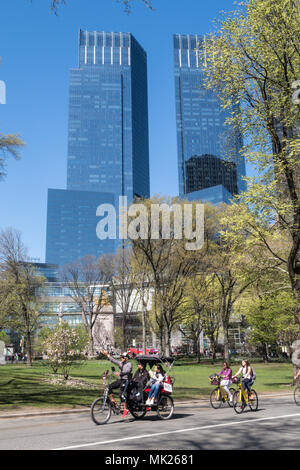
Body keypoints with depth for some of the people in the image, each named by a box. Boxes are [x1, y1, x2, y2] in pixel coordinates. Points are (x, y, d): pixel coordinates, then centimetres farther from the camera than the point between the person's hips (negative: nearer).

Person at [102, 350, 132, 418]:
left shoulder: (129, 365, -9)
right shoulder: (120, 363, 13)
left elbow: (127, 371, -26)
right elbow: (113, 360, 10)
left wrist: (120, 373, -40)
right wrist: (107, 355, 3)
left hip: (125, 380, -7)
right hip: (120, 380, 7)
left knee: (121, 394, -17)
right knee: (109, 387, -8)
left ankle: (126, 409, -8)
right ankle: (113, 401, 3)